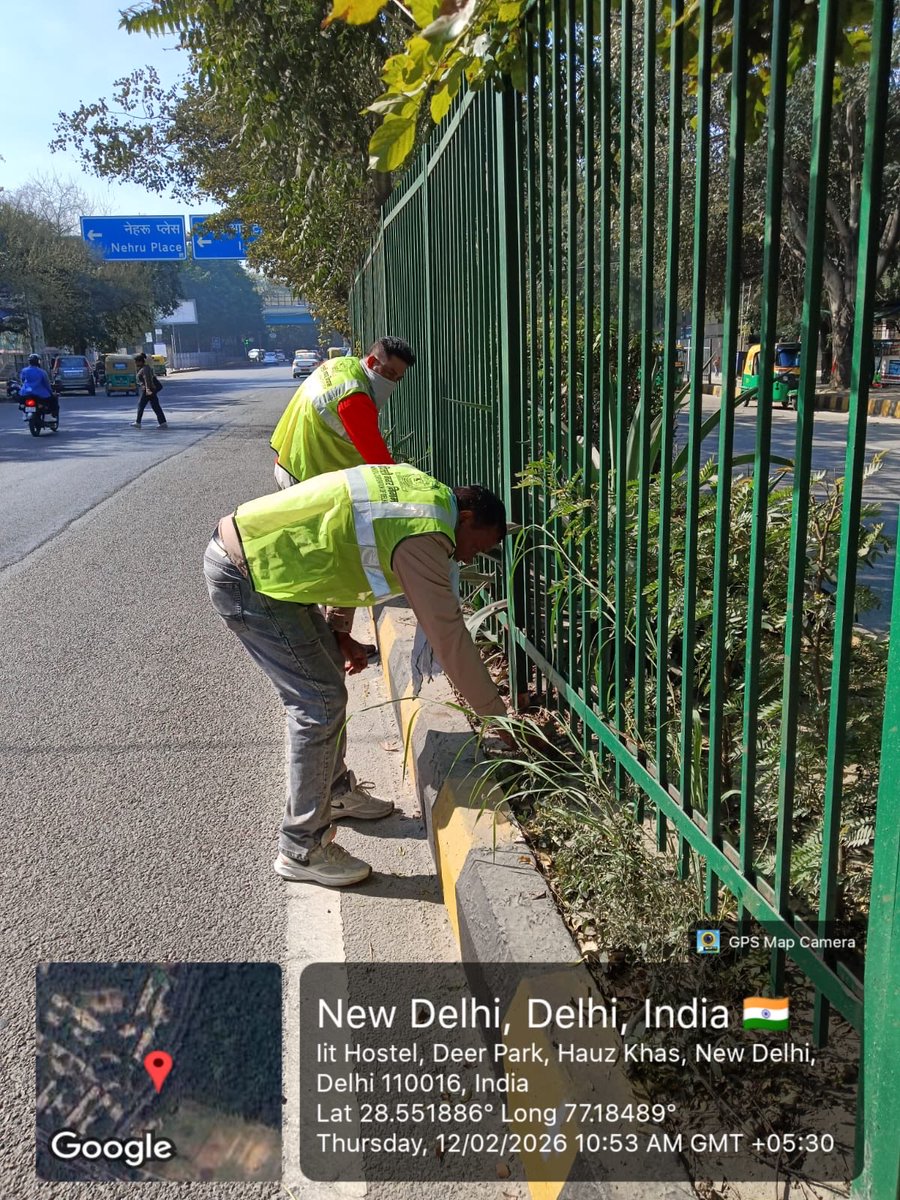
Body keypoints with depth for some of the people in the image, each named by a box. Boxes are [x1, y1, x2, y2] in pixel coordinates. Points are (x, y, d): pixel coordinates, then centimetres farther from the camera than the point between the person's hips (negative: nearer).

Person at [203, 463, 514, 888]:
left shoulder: (420, 489, 7)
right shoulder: (423, 537, -20)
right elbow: (449, 634, -19)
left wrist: (340, 633, 16)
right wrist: (497, 716, -11)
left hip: (245, 544, 10)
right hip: (245, 578, -10)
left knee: (325, 673, 19)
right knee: (321, 701, -7)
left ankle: (336, 792, 37)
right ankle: (301, 850, 5)